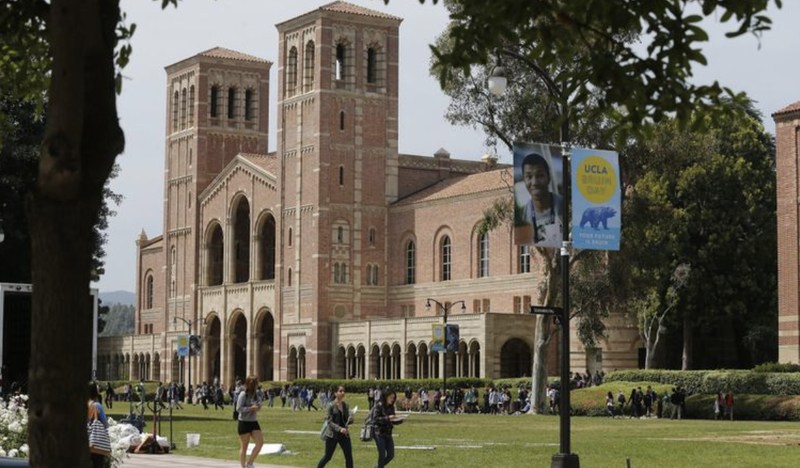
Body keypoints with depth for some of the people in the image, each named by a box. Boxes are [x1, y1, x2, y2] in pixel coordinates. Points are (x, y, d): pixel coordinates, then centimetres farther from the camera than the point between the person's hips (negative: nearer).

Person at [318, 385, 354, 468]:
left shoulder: (345, 405, 5)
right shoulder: (331, 405, -9)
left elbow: (348, 419, 10)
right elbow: (329, 421, -13)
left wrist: (350, 419, -14)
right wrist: (339, 429, -26)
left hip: (344, 434, 4)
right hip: (332, 435, -4)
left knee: (349, 456, -1)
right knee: (327, 457, 5)